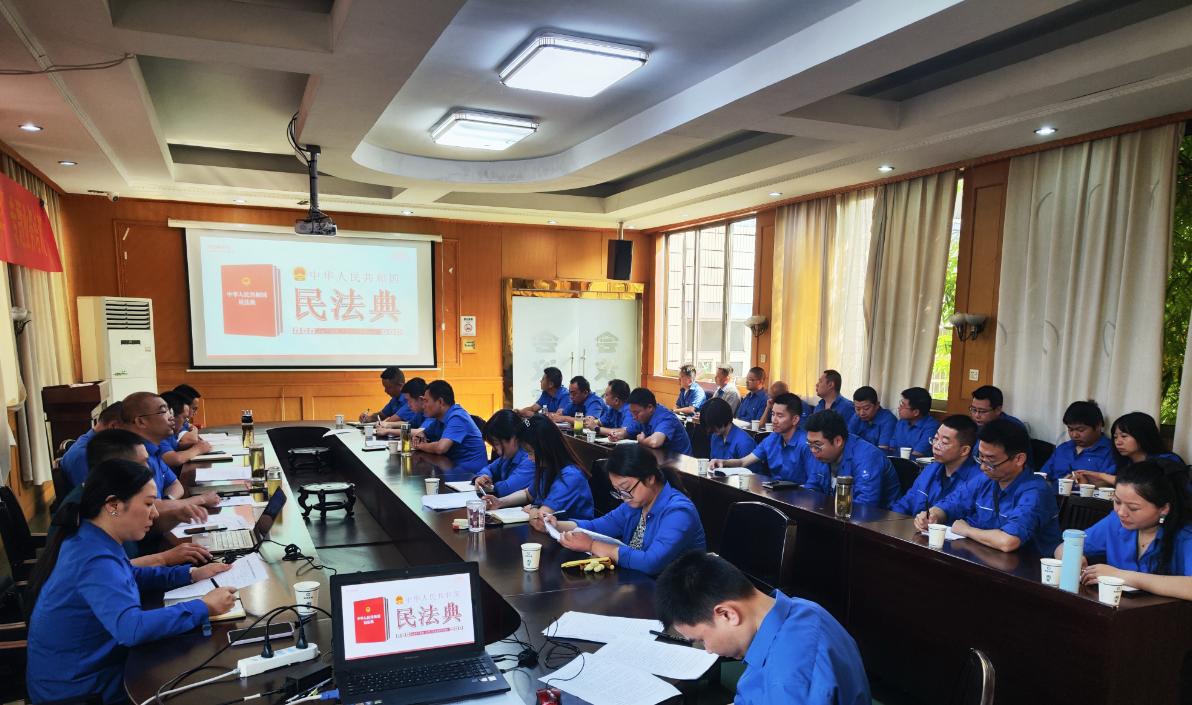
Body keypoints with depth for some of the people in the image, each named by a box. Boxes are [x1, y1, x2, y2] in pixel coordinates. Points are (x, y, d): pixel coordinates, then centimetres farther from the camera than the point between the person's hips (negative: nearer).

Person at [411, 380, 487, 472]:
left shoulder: (457, 418, -17)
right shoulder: (441, 418, 10)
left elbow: (440, 448, -29)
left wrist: (420, 446, -10)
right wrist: (419, 435, 2)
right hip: (456, 468, 8)